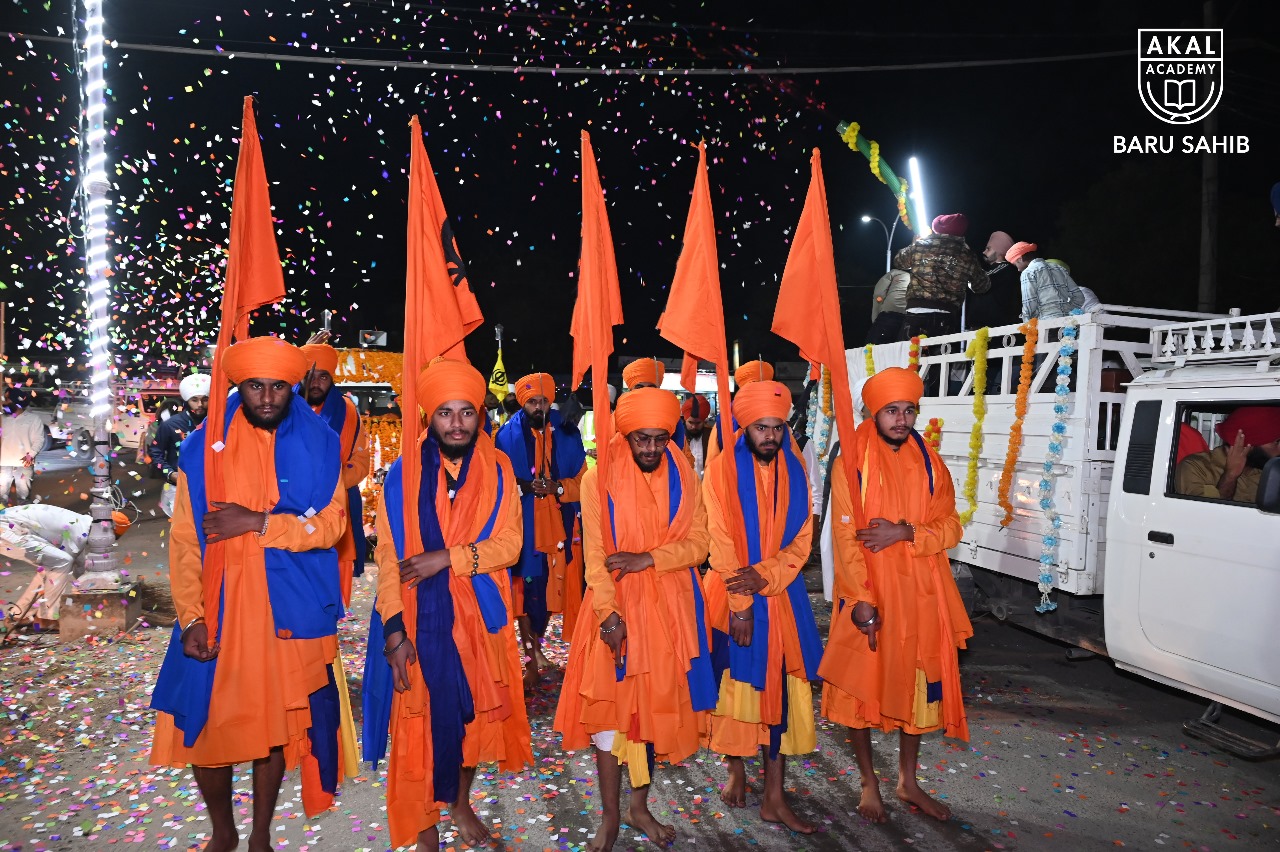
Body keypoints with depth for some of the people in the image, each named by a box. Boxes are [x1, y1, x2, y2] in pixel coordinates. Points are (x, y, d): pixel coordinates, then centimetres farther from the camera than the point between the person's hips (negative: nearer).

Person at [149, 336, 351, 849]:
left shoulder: (319, 445, -1)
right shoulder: (204, 447, 0)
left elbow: (331, 524, -7)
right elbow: (184, 539, -2)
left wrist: (258, 523, -18)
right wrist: (190, 617, -8)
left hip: (288, 610, 0)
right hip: (218, 609, 1)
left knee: (276, 723, 10)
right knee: (205, 724, 5)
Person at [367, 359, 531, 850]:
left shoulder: (497, 469, -2)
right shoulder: (405, 473, -6)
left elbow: (509, 543, -7)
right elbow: (388, 557, -8)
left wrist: (448, 558, -20)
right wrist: (393, 631, -14)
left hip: (478, 614, 2)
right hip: (420, 616, -2)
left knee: (473, 709, 14)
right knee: (423, 714, 6)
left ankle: (461, 804, 37)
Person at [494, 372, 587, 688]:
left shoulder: (567, 434, 4)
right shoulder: (508, 436, -1)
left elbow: (581, 481, 5)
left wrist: (556, 488, -14)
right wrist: (524, 486, -17)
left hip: (558, 525, 2)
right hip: (521, 525, -2)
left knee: (551, 587, 10)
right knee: (525, 588, -3)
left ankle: (535, 646, 32)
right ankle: (533, 655, 9)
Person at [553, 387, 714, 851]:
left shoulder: (683, 477, 0)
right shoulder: (599, 479, -7)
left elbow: (698, 543, -3)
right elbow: (595, 555, -9)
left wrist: (649, 558, -17)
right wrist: (609, 613, -19)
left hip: (669, 608, 2)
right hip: (617, 608, -2)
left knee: (657, 705, 11)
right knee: (610, 707, 1)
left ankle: (639, 806, 29)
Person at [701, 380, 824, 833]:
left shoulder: (795, 471, 3)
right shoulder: (723, 469, -7)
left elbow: (801, 539, -1)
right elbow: (721, 542, -11)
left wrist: (763, 576, -16)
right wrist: (740, 602, -15)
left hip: (782, 596, 3)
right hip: (732, 596, -3)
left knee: (782, 690, 4)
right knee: (735, 684, 8)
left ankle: (774, 797, 14)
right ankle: (737, 770, 30)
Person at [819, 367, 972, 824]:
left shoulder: (928, 463, 4)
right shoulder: (851, 464, -8)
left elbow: (950, 527, 1)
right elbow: (844, 538, -11)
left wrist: (904, 533, -17)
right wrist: (861, 601, -18)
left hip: (919, 595, 4)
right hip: (868, 596, -4)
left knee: (917, 684, 14)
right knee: (863, 684, 7)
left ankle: (908, 780, 33)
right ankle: (869, 782, 26)